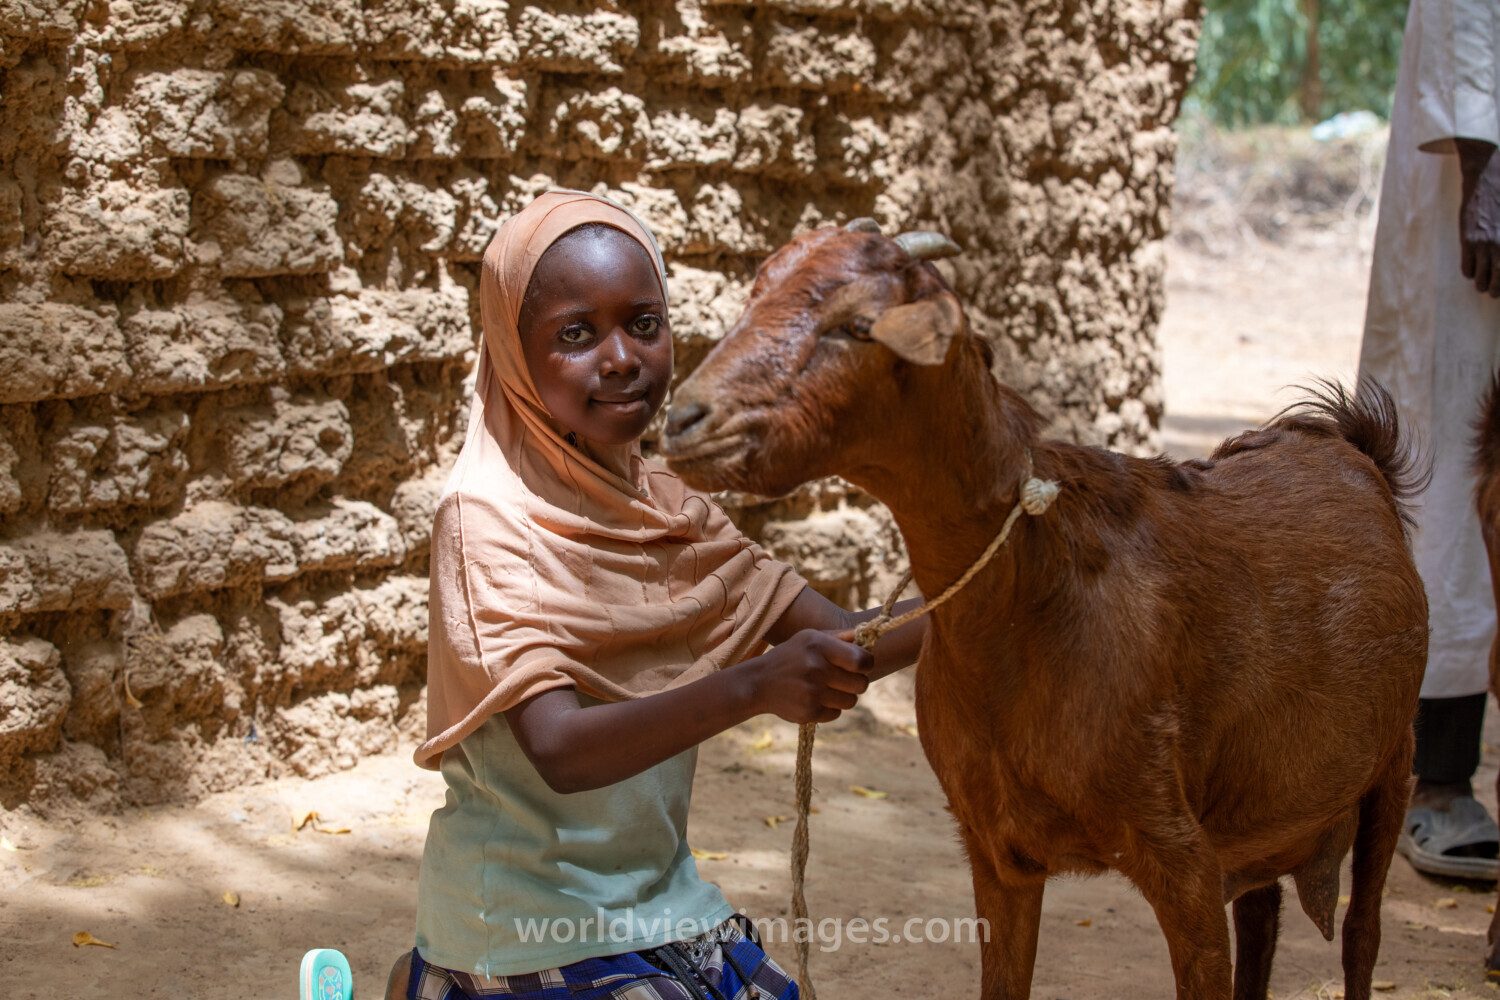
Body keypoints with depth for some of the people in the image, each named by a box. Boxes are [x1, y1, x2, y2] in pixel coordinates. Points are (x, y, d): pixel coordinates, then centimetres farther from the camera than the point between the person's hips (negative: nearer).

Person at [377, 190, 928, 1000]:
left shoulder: (665, 506, 4)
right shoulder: (489, 515, -16)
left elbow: (833, 641, 0)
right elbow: (557, 750, -26)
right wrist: (748, 688, -37)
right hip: (533, 932, -7)